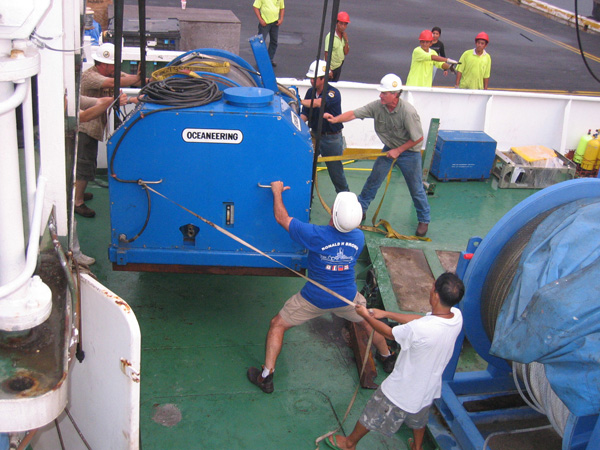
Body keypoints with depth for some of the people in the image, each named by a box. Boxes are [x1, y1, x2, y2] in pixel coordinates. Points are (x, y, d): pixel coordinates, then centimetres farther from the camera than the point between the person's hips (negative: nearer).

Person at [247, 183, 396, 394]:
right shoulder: (359, 237, -14)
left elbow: (281, 218, -16)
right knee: (369, 321, 32)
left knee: (277, 325, 13)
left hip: (314, 299, -3)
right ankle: (387, 358, 50)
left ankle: (266, 376, 13)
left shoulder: (317, 235, -27)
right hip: (347, 298, 4)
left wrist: (277, 191, -1)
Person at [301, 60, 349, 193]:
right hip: (315, 135, 6)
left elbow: (318, 103, -36)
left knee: (335, 170, 5)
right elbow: (305, 114, 2)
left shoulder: (333, 93, -17)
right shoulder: (310, 92, 4)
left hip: (331, 139, -6)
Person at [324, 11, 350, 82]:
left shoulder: (344, 35, 1)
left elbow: (346, 52, 1)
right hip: (331, 67, -7)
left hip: (339, 66, 7)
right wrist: (328, 70, -22)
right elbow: (327, 54, -20)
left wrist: (346, 40, -13)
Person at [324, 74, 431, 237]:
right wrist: (336, 119, -33)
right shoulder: (377, 106, -16)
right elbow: (354, 114, -16)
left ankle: (424, 220, 25)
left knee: (416, 189, 6)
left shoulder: (408, 112, -30)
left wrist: (398, 151, -18)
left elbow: (418, 138, -21)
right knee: (373, 180, 8)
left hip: (409, 152, -5)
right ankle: (360, 209, 25)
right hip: (389, 149, 5)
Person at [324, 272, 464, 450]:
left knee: (372, 415, 20)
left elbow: (390, 333, -20)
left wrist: (366, 316, -3)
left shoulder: (419, 329, -40)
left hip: (403, 390, -6)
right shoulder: (456, 316, -20)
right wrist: (385, 313, 1)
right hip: (429, 387, 6)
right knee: (419, 419, 35)